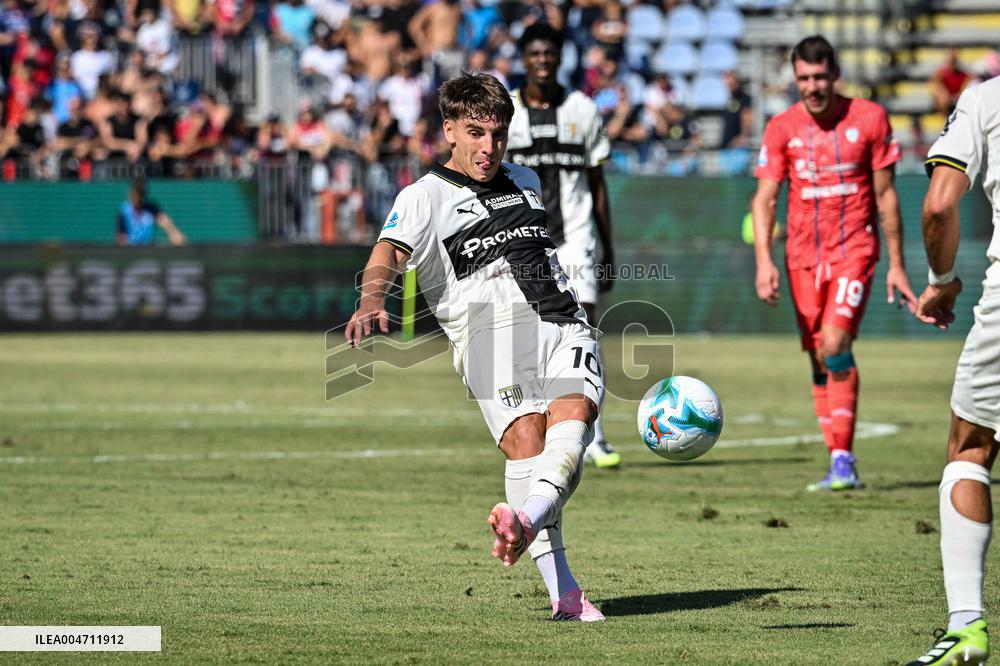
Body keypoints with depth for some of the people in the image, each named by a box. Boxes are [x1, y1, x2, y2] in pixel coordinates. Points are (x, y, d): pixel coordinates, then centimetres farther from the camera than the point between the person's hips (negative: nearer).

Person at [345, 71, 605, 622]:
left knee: (571, 417, -26)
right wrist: (372, 300, -30)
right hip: (490, 327, -5)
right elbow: (389, 253, -10)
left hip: (564, 323, 5)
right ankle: (563, 592, -29)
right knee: (525, 436, -26)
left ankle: (528, 520, -52)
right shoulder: (425, 197, 9)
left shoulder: (526, 183, 27)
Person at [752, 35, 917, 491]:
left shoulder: (869, 119, -1)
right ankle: (840, 466, 12)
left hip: (855, 249, -3)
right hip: (803, 254, 3)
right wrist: (763, 260, -15)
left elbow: (885, 196, 4)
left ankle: (842, 458, -17)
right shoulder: (781, 128, 2)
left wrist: (896, 264, 3)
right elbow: (765, 198, -1)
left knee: (835, 343, -20)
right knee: (819, 359, 4)